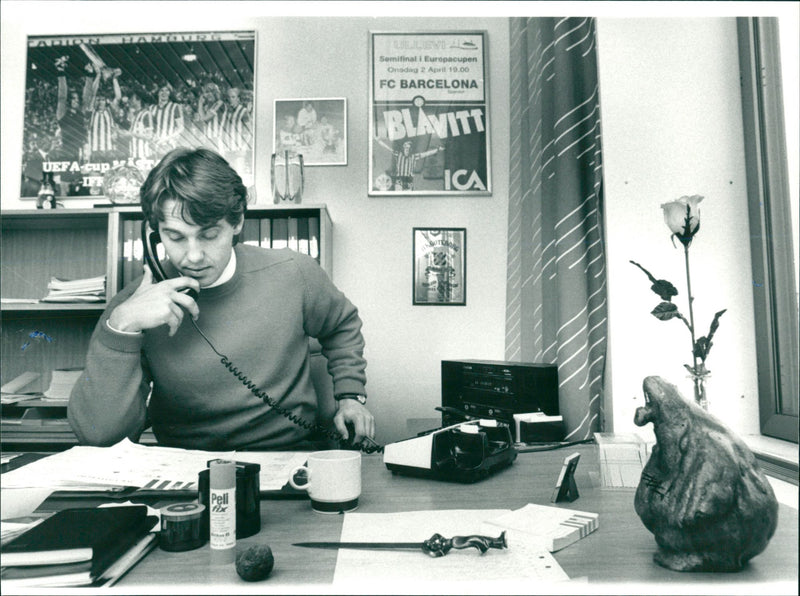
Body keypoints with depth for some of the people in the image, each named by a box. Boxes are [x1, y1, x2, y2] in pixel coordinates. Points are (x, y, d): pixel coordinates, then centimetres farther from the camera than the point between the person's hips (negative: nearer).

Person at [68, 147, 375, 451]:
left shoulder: (292, 273, -6)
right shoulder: (134, 306, -9)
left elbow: (342, 325, 16)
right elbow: (95, 433, -17)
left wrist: (350, 395, 6)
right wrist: (121, 326, -26)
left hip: (289, 460, 0)